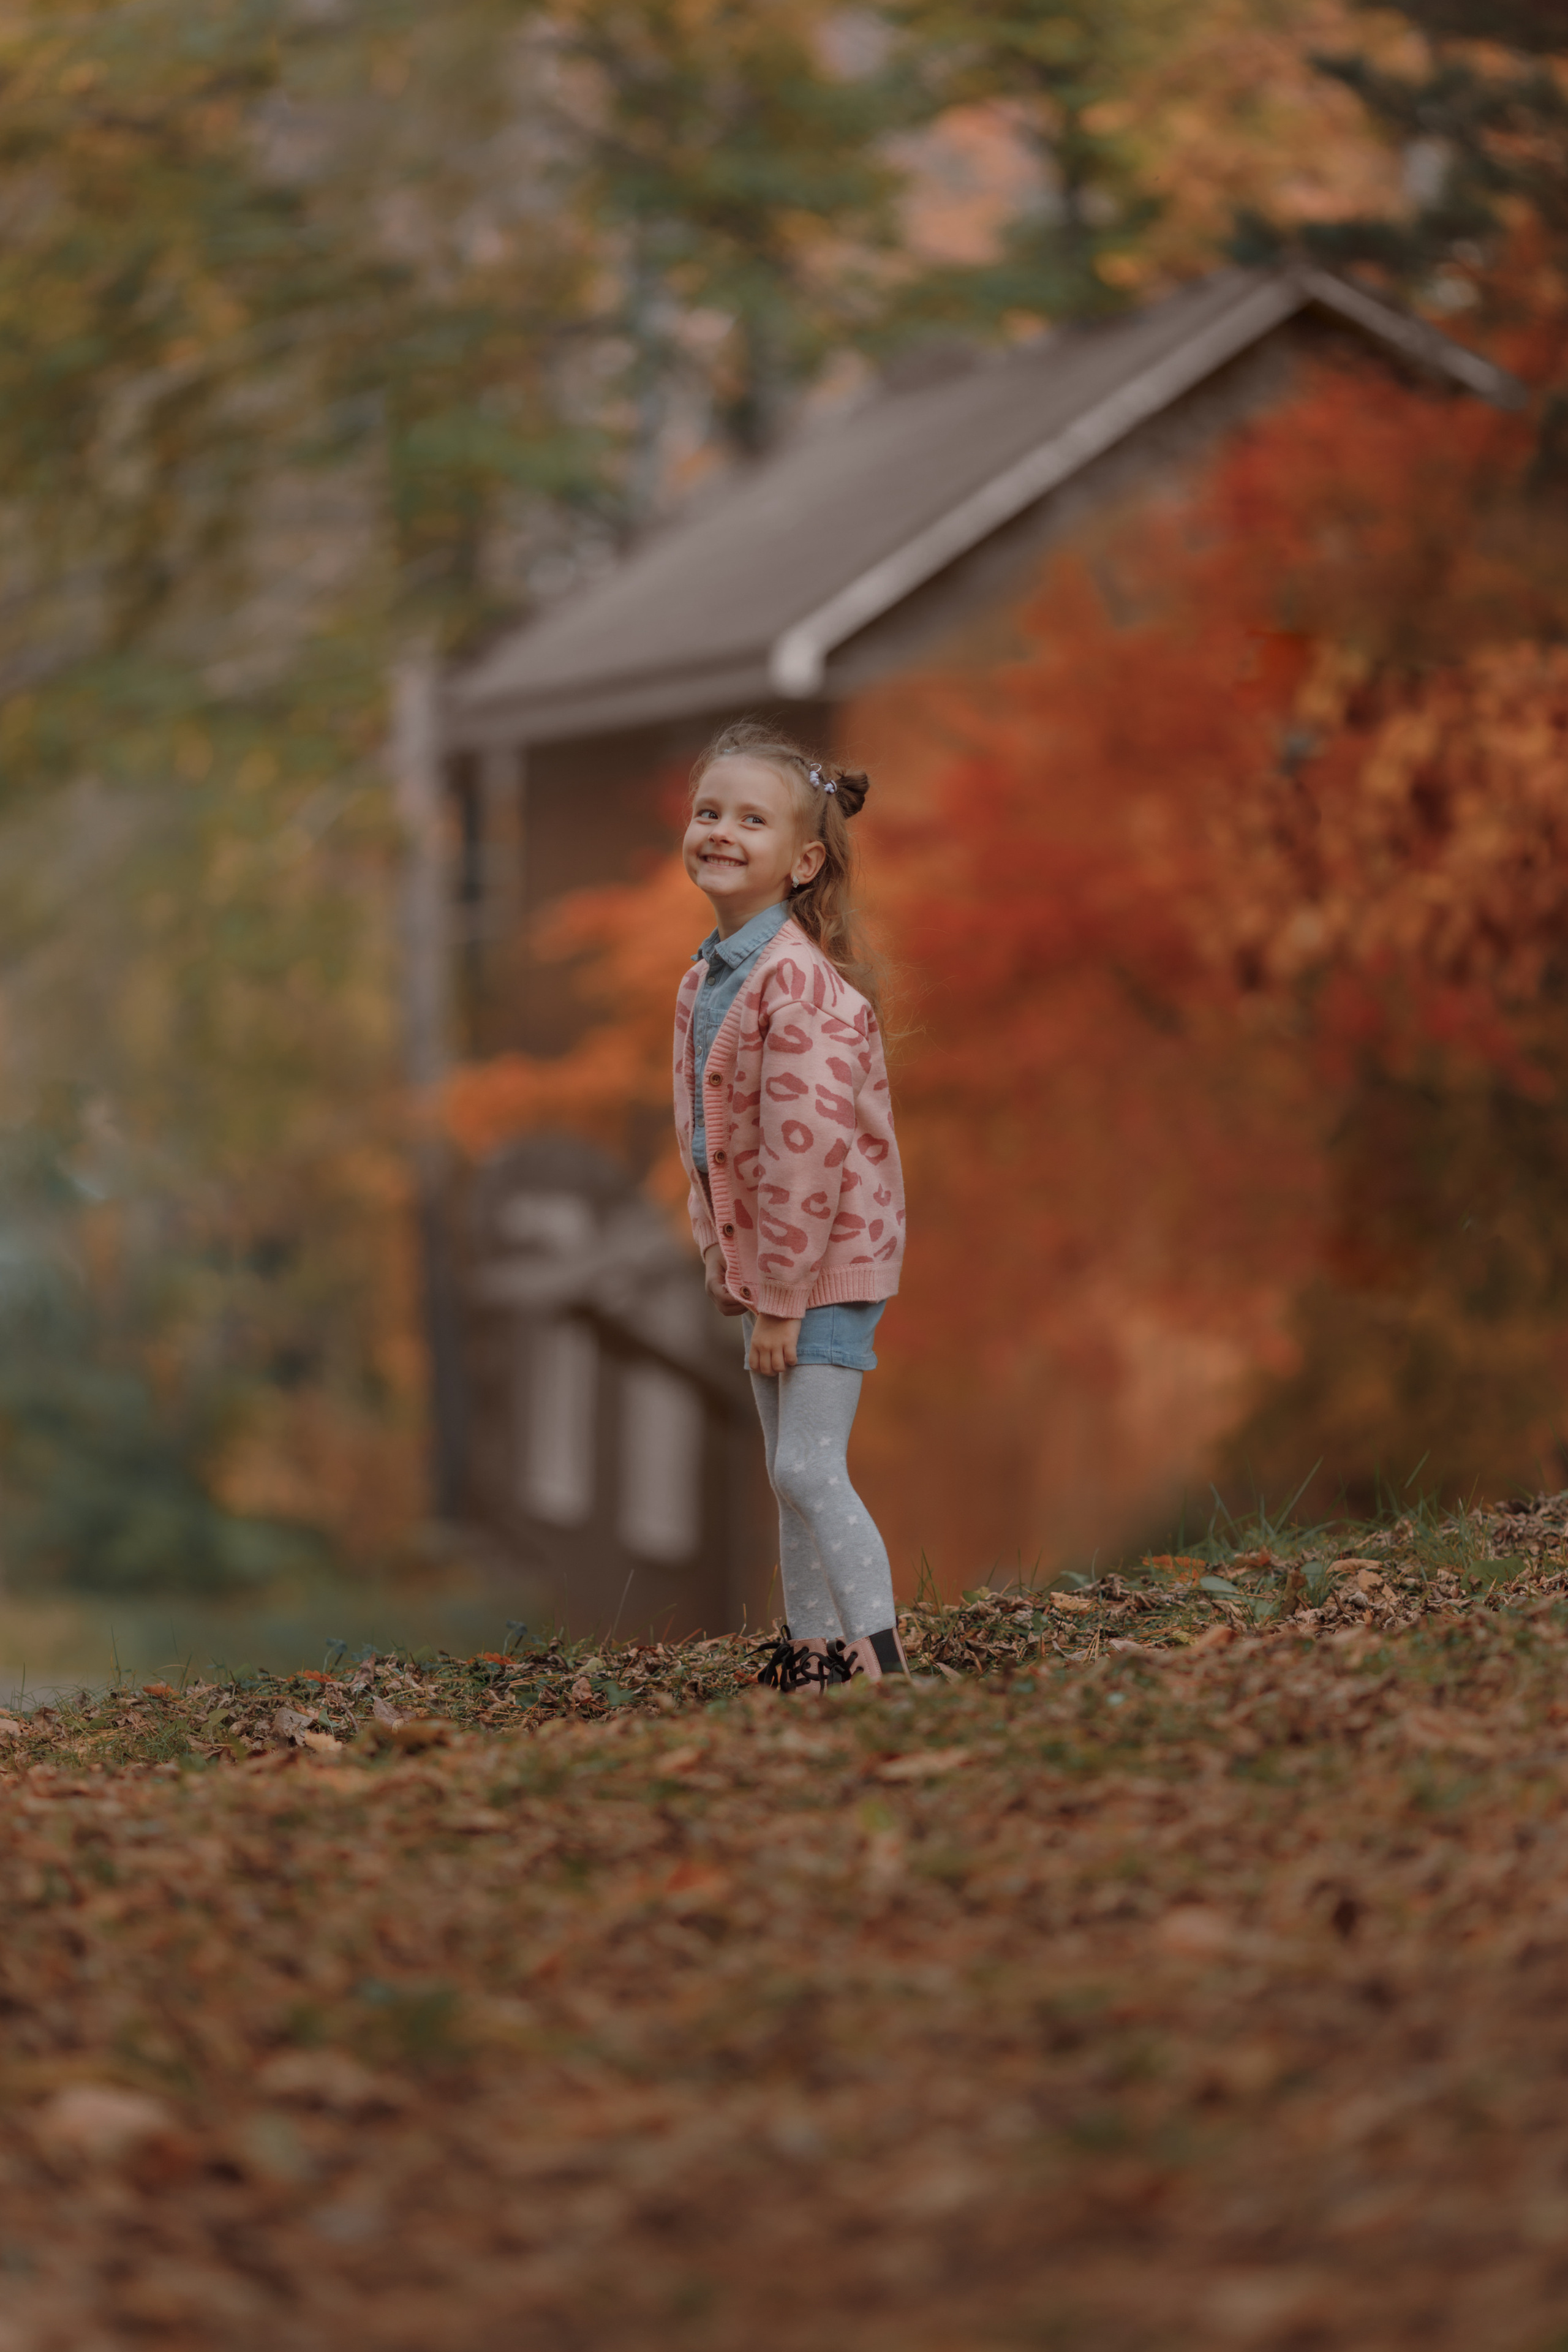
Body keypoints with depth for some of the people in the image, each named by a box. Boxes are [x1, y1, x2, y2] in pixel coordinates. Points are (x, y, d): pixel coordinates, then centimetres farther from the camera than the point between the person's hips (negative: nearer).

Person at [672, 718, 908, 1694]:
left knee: (809, 1468, -13)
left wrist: (780, 1296, -21)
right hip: (763, 1256, 9)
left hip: (829, 1259, -9)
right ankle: (813, 1649, 24)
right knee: (790, 1474, 15)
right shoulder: (705, 979, 8)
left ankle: (882, 1658, -8)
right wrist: (719, 1245, 12)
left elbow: (808, 1146, -24)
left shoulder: (798, 982, -22)